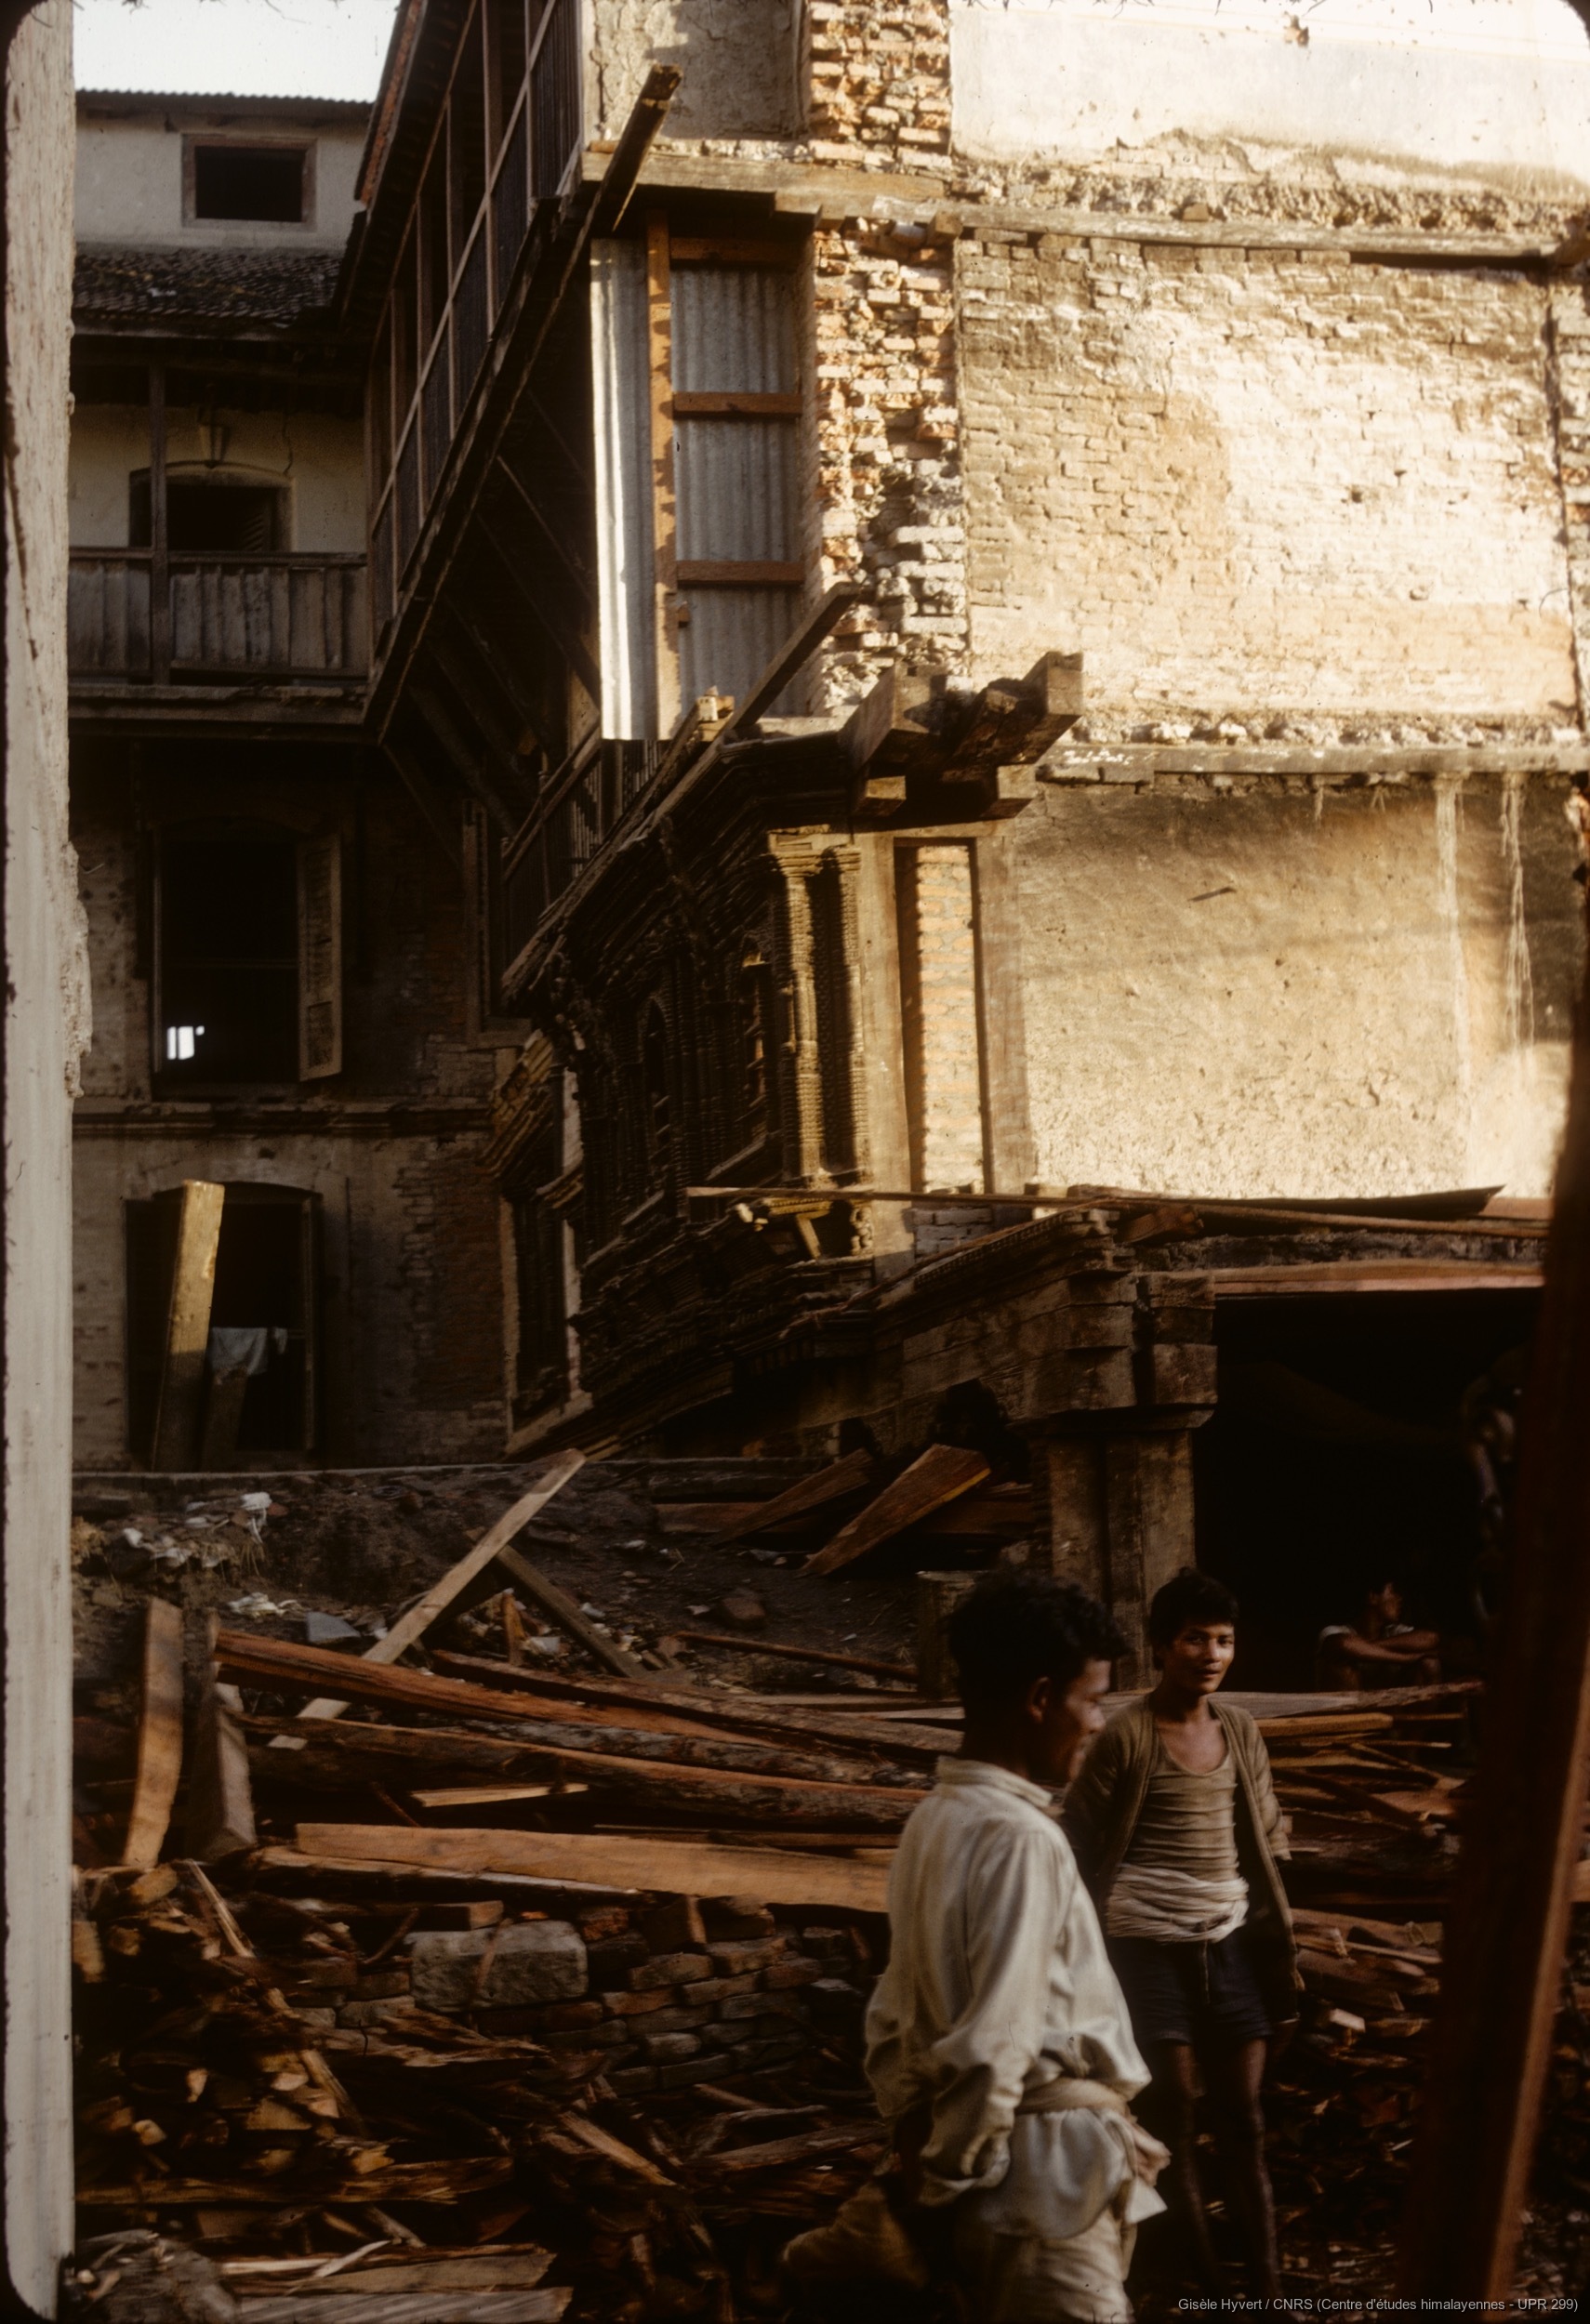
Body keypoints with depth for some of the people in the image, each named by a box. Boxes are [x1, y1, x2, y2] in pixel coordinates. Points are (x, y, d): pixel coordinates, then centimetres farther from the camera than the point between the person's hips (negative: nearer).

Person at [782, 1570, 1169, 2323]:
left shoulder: (933, 1819, 7)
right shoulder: (1019, 1837, -20)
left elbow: (895, 2018, 11)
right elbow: (992, 2050, -22)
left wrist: (911, 2142, 13)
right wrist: (941, 2188, -12)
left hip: (1000, 2174, 9)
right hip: (1046, 2183, -9)